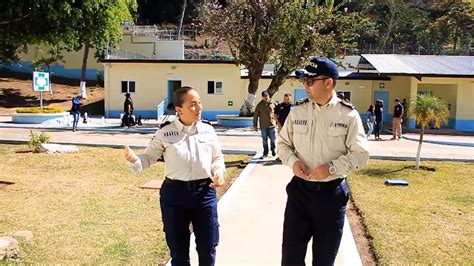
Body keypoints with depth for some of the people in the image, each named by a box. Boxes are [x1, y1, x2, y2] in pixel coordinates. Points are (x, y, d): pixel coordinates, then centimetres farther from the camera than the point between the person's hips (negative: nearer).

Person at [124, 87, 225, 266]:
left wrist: (219, 174, -8)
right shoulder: (165, 133, -5)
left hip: (204, 192, 2)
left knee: (208, 247, 13)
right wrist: (135, 160, -22)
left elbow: (217, 158, 11)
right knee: (178, 250, 13)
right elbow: (149, 158, -1)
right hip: (174, 194, -1)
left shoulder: (208, 130, 2)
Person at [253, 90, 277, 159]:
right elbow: (255, 116, 4)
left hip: (271, 125, 0)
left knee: (272, 139, 5)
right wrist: (255, 125, 2)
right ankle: (265, 154, 15)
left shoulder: (273, 103, 0)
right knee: (264, 140, 6)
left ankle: (273, 150, 28)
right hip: (263, 126, 0)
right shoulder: (259, 105, 1)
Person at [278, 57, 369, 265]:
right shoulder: (298, 111, 1)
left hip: (331, 194, -2)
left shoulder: (348, 115, -8)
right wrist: (293, 162, -10)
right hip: (299, 191, 2)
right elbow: (283, 143, 10)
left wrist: (331, 168, -20)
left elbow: (360, 154, -7)